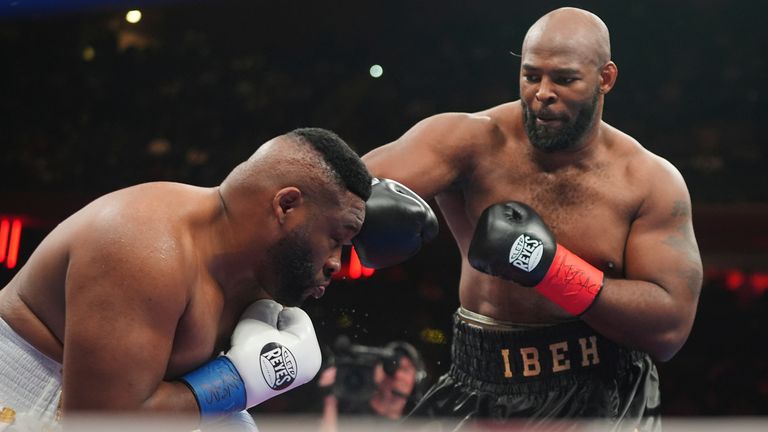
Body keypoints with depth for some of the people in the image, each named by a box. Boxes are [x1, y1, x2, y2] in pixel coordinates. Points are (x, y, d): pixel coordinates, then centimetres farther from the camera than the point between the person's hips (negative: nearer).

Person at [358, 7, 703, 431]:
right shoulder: (474, 142, -11)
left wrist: (549, 267, -24)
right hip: (482, 388, 1)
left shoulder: (651, 182, -7)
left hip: (605, 398, 0)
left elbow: (671, 327, -14)